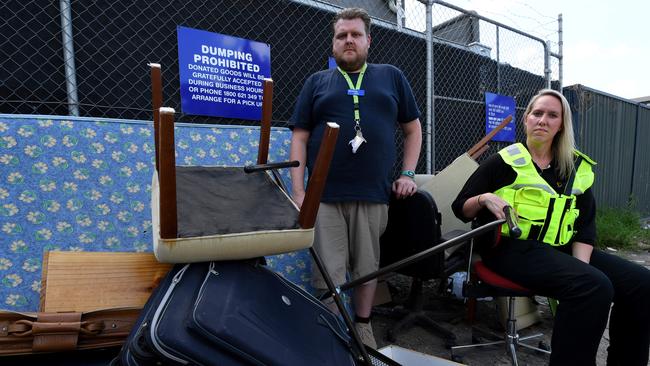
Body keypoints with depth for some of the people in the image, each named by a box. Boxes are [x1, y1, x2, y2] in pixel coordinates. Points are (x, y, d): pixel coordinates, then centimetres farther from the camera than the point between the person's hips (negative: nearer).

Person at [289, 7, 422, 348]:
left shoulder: (392, 76, 14)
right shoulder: (317, 82, 12)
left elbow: (413, 129, 17)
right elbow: (299, 138, 6)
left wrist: (407, 173, 7)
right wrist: (298, 190, -4)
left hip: (374, 194, 1)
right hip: (325, 195, 0)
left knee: (368, 267, 12)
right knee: (328, 272, 3)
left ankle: (363, 326, 33)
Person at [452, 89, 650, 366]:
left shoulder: (578, 167, 14)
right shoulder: (504, 161, 1)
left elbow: (585, 224, 9)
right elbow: (460, 209, 2)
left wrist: (581, 266, -8)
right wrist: (485, 198, -19)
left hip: (561, 248, 6)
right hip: (513, 246, -5)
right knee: (593, 287, -28)